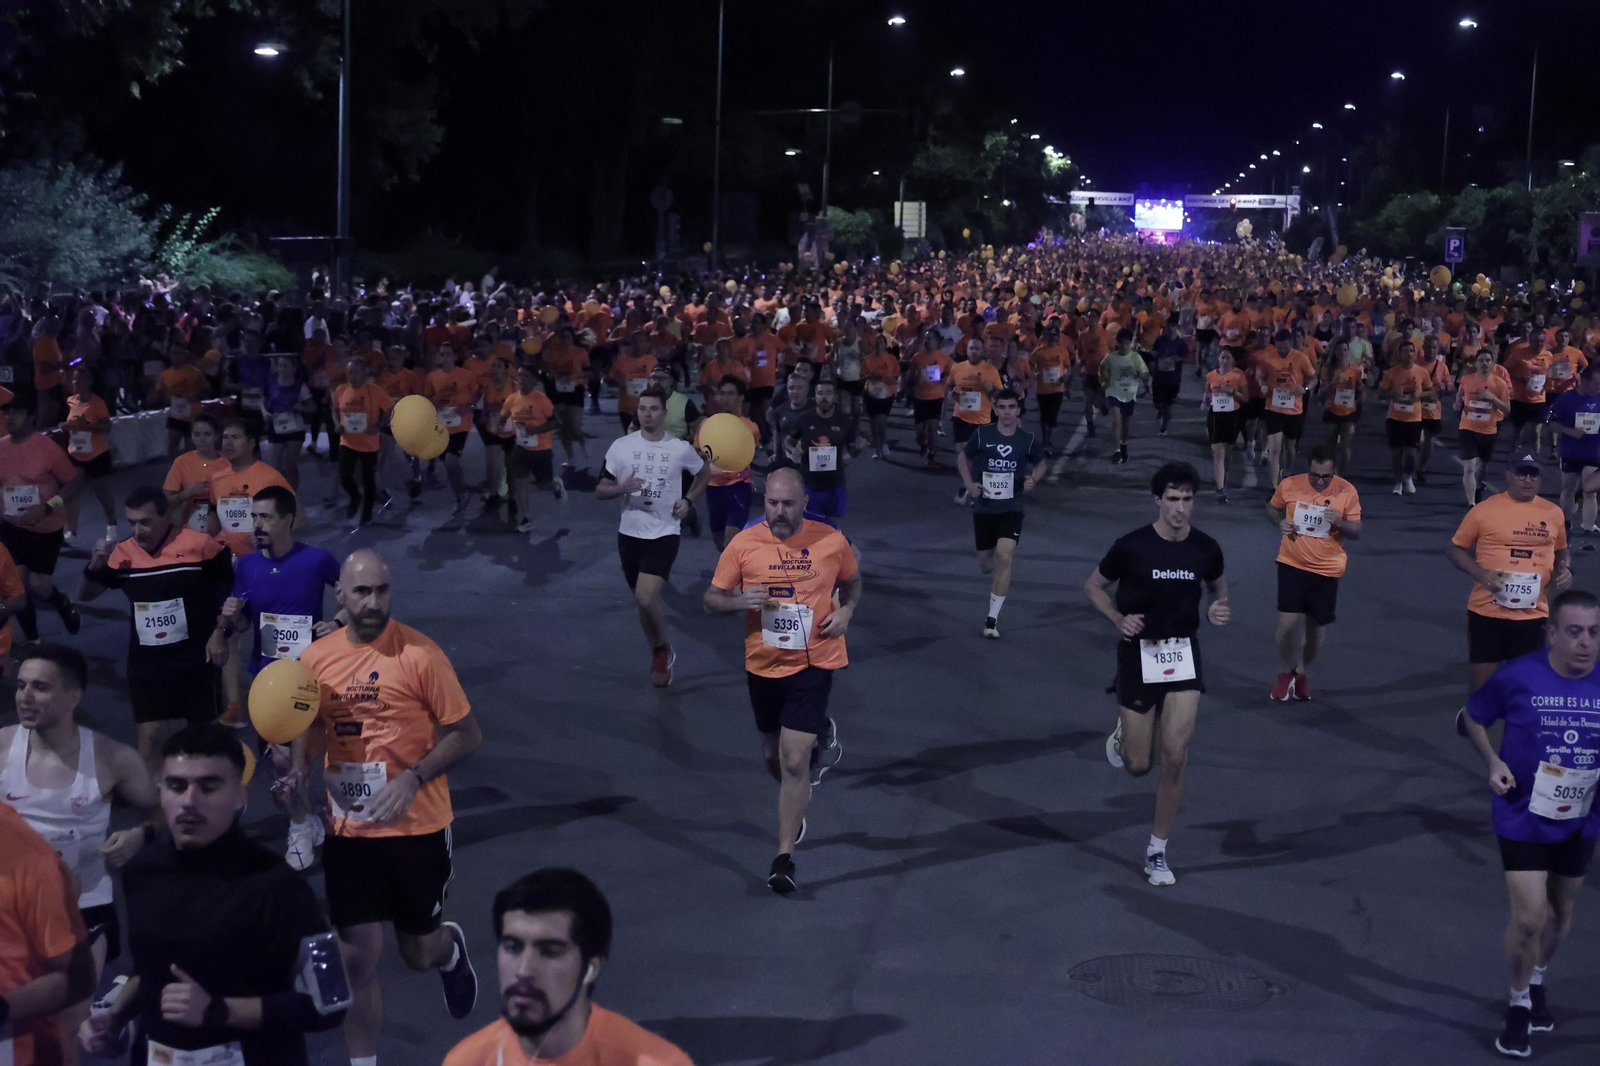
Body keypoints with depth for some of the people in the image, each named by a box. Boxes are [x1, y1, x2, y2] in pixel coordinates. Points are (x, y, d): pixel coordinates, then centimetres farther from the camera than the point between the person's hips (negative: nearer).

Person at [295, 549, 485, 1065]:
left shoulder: (420, 654, -15)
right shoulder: (316, 658, -2)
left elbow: (466, 734, -9)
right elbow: (306, 725, 15)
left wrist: (413, 777, -22)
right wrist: (297, 770, -5)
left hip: (417, 828, -2)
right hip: (348, 830, 3)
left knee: (418, 952, 13)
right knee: (359, 956, 3)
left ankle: (451, 949, 50)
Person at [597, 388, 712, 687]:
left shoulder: (680, 449, -4)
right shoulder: (621, 446, -2)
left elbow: (705, 472, 16)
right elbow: (600, 491, 2)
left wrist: (687, 500, 1)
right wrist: (622, 487, -19)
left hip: (664, 533, -3)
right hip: (630, 533, 3)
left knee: (646, 598, -20)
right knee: (644, 601, 13)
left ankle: (662, 650, 6)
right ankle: (660, 655, 34)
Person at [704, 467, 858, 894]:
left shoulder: (831, 541, -8)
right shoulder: (743, 544, -8)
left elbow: (852, 582, 11)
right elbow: (713, 597, 0)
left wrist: (847, 610, -9)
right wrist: (741, 600, -21)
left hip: (813, 663, -3)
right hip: (763, 665, 3)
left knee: (794, 761, -11)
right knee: (774, 755, 20)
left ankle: (785, 856, -1)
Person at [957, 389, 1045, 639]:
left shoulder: (1027, 440, -5)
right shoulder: (982, 434, -7)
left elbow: (1041, 464, 14)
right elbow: (962, 457, 9)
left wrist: (1033, 480, -6)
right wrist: (969, 484, -6)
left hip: (1011, 509, -1)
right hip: (983, 508, 1)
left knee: (1004, 557, -20)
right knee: (986, 563, 12)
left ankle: (992, 618, -12)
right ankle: (996, 581, 53)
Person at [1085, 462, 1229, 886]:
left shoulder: (1206, 549, -4)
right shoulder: (1132, 547, -13)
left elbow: (1218, 584, 18)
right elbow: (1094, 585, 0)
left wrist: (1219, 606, -5)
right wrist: (1118, 619, -17)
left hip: (1183, 655, 2)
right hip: (1139, 654, -2)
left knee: (1175, 758, -7)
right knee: (1138, 766, 5)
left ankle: (1157, 852, 9)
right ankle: (1122, 734, 44)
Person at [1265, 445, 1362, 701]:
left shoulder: (1347, 491, -10)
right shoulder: (1289, 485, -7)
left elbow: (1357, 532, -4)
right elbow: (1272, 508, 12)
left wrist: (1339, 522, -25)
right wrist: (1281, 522, -10)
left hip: (1327, 569, 1)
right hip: (1292, 564, 0)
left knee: (1317, 626, 11)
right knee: (1288, 622, -9)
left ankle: (1301, 673, 35)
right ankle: (1285, 672, 15)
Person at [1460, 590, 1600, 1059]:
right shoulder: (1517, 676, -19)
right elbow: (1475, 717, -2)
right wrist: (1494, 762, -16)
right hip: (1523, 816, -3)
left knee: (1562, 915, 19)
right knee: (1529, 918, -9)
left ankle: (1538, 983, 48)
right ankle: (1519, 1004, 18)